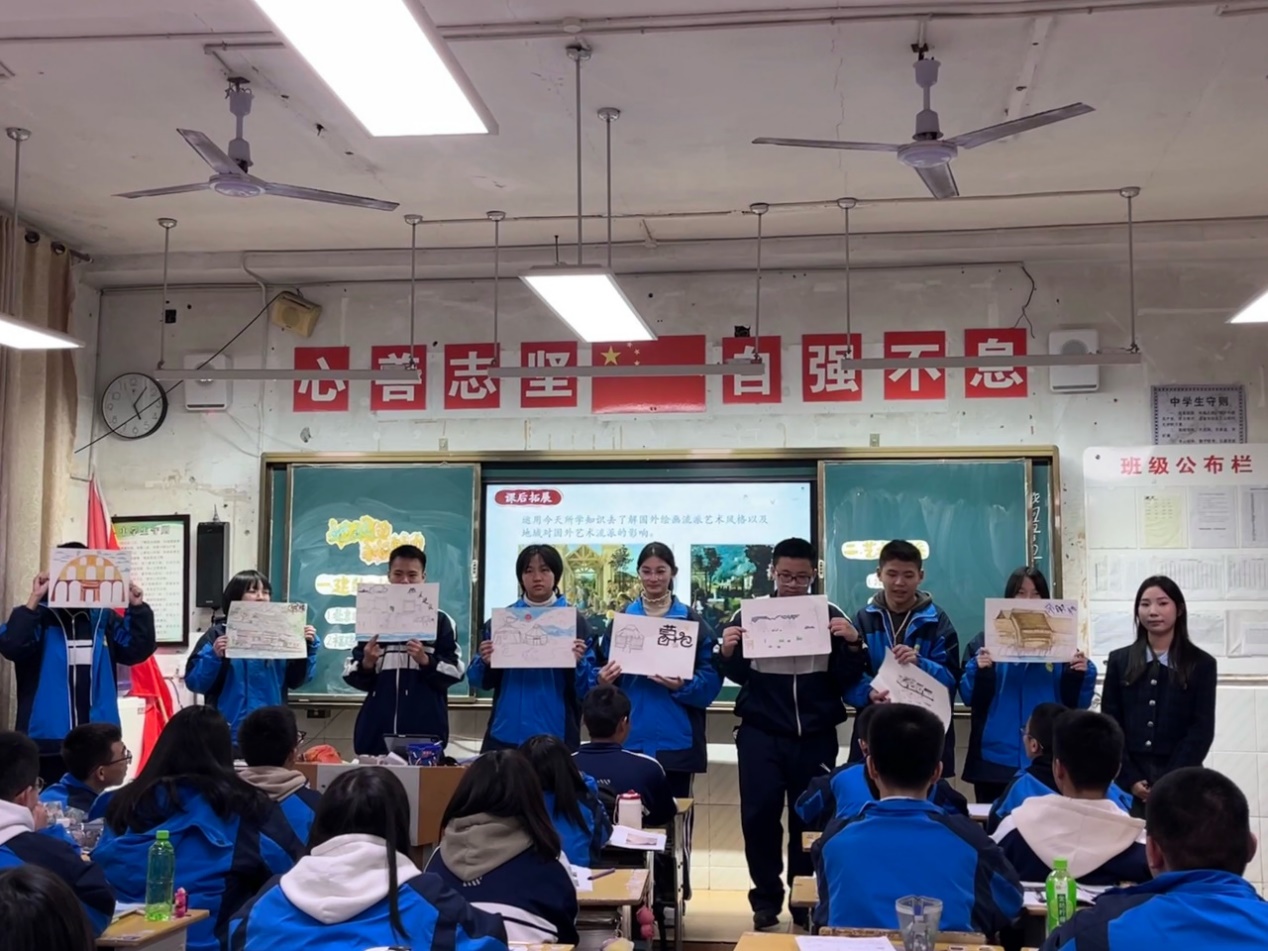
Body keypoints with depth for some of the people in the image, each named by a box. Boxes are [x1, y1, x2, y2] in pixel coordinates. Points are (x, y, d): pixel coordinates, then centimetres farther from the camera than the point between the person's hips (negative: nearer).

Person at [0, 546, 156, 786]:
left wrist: (138, 609, -8)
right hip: (47, 740, -4)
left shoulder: (105, 618, 11)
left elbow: (137, 650, 5)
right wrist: (33, 601, -27)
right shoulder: (39, 616, -2)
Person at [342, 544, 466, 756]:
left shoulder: (439, 620, 5)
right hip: (377, 726, 2)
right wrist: (366, 665, -10)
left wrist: (426, 661, -17)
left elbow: (456, 670, -1)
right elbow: (351, 674, 11)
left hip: (424, 728, -2)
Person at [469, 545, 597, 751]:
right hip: (506, 733, 2)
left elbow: (588, 689, -1)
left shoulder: (575, 621, 1)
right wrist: (485, 662, -11)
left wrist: (579, 662, -19)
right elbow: (480, 681, 8)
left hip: (556, 736, -2)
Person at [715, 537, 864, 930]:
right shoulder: (749, 614, 1)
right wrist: (727, 653, -17)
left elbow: (847, 679, -1)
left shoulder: (831, 616, 0)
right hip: (760, 735, 0)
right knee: (759, 815, 1)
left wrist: (853, 646, -19)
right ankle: (766, 898, 17)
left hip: (816, 737, 0)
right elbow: (738, 675, 3)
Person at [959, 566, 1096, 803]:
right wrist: (979, 670, -18)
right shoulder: (985, 642, 5)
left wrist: (1082, 673, -11)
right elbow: (969, 697, 0)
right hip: (996, 758, 0)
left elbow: (1076, 704, 6)